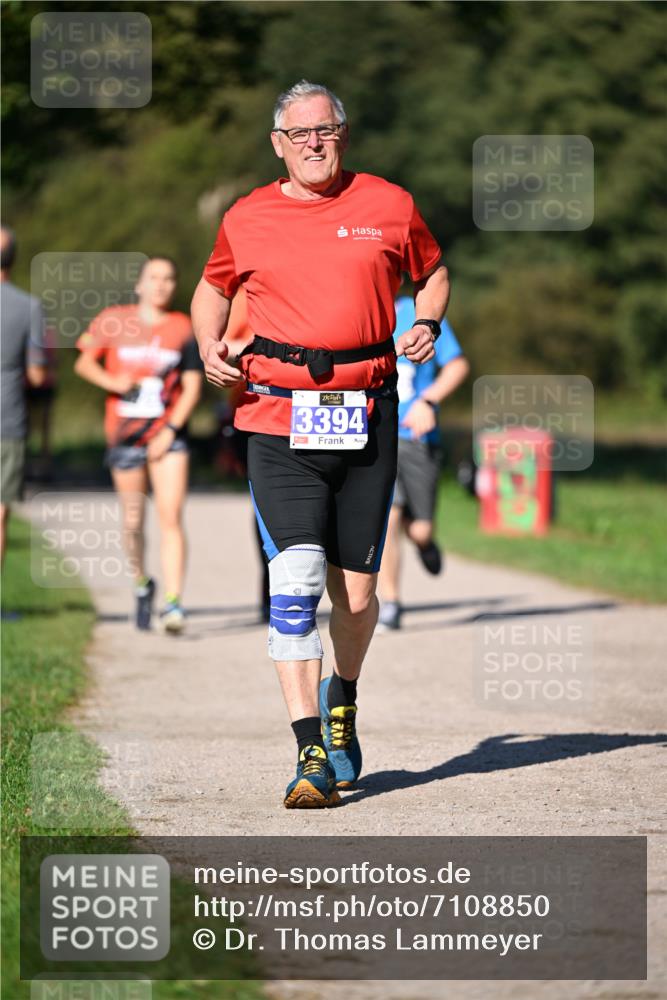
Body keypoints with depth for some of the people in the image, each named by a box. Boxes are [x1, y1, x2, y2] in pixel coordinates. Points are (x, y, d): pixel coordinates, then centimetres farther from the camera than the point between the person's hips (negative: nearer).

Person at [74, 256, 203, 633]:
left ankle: (174, 604, -18)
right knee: (133, 520, 8)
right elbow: (84, 362, 12)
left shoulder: (183, 329, 2)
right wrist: (112, 382, -8)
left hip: (169, 435, -1)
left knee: (171, 517, -14)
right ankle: (142, 584, 34)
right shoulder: (113, 321, 4)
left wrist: (171, 428, -9)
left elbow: (192, 386, 2)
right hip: (125, 436, 1)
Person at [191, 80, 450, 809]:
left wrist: (428, 323, 5)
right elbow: (214, 286, 26)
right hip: (278, 419, -1)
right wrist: (209, 345, 8)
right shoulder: (246, 220, 8)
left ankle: (342, 700, 38)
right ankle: (311, 755, -16)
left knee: (356, 591, 6)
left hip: (365, 419, 1)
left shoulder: (389, 206, 8)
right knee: (296, 577, -16)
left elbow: (432, 272, 24)